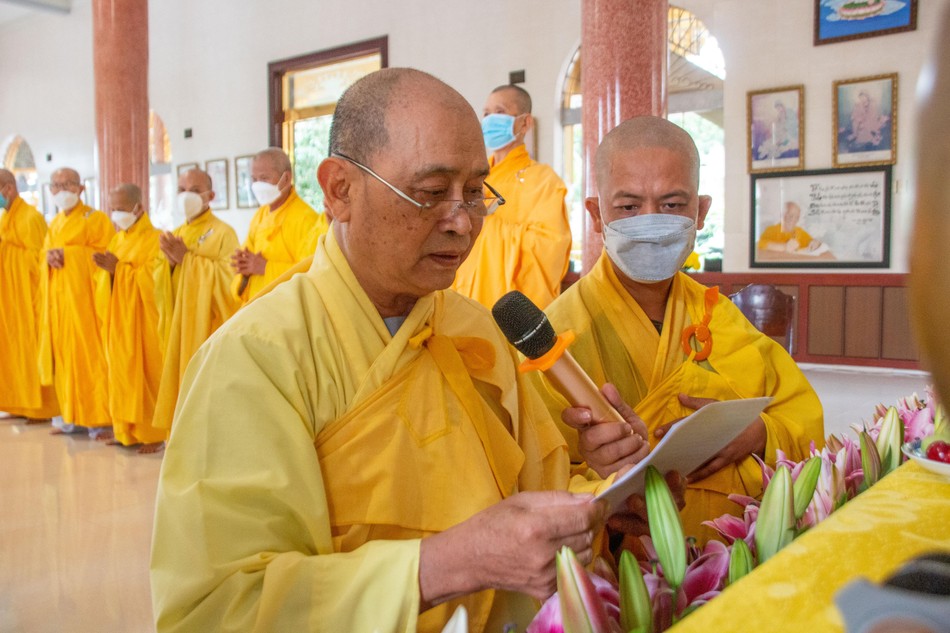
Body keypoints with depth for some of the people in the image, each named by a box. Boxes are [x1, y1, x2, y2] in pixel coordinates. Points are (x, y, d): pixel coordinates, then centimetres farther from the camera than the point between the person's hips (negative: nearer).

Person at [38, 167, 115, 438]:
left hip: (82, 295, -7)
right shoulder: (55, 223, 18)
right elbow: (45, 253, 19)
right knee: (63, 353, 7)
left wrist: (68, 254, -14)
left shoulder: (95, 218, -4)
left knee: (87, 353, -8)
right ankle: (71, 415, 15)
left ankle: (98, 418, -2)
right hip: (57, 297, 7)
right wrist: (49, 256, -3)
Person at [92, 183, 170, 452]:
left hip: (142, 320, -7)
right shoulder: (117, 239, 14)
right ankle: (127, 429, 17)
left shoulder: (155, 239, -9)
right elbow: (102, 279, 14)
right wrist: (105, 267, -7)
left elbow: (150, 281, -17)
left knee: (145, 373, -3)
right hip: (117, 320, 7)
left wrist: (116, 269, -20)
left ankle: (153, 433, 4)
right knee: (122, 372, 8)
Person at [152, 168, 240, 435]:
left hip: (207, 326, -7)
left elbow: (228, 277, -18)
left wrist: (187, 258, -16)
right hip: (177, 323, 7)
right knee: (179, 379, 7)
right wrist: (170, 262, -6)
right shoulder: (176, 235, 17)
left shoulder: (223, 232, -6)